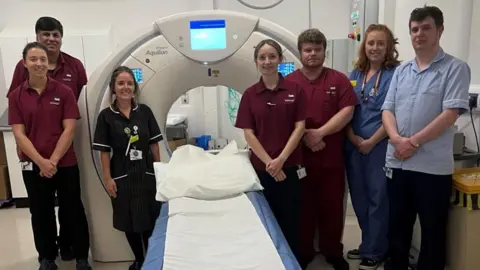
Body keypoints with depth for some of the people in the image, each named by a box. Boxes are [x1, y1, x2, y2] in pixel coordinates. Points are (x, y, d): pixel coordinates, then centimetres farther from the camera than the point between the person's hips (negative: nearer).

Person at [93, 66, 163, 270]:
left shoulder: (144, 111, 1)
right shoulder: (106, 116, -4)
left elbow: (154, 144, 4)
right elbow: (104, 150, -3)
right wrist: (108, 178, -6)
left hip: (146, 173, 1)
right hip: (122, 175, -1)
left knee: (151, 219, 5)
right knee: (129, 221, 10)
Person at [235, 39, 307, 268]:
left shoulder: (295, 90, -1)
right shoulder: (250, 94, 1)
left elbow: (300, 127, -4)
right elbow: (248, 133, -2)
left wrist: (281, 159, -12)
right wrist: (268, 162, -10)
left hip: (290, 166, -1)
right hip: (261, 167, 1)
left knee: (290, 220, 8)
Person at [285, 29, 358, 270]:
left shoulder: (339, 80, 4)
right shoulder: (289, 83, 2)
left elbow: (347, 111, -6)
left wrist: (320, 133, -16)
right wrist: (304, 137, -13)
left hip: (331, 157, 1)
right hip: (299, 156, 0)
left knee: (332, 207, 10)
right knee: (303, 207, 10)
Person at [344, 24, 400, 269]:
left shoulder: (396, 73, -6)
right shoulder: (355, 74, 10)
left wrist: (371, 141, -13)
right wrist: (353, 138, -4)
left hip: (380, 146, -5)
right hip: (354, 145, 6)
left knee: (378, 197, 4)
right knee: (359, 196, 14)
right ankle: (368, 244, 32)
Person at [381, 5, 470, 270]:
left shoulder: (455, 68, -4)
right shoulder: (401, 70, 11)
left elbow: (450, 114, -13)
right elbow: (387, 110, 6)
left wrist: (414, 142, -16)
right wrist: (397, 139, -12)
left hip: (433, 166, -4)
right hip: (397, 162, 5)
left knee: (432, 230, 10)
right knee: (397, 225, 18)